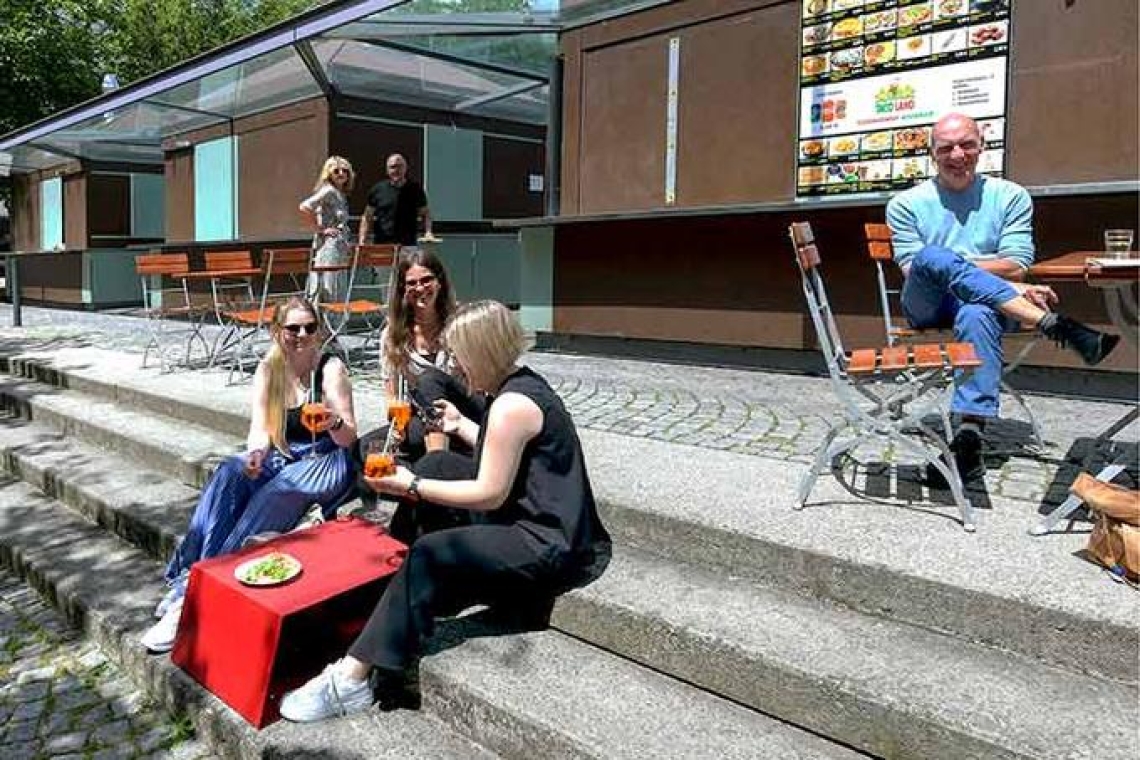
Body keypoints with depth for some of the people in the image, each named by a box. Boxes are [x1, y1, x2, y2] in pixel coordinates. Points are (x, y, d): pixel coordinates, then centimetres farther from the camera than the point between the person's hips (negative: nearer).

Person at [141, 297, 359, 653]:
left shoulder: (330, 368, -10)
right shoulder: (268, 370, 3)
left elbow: (349, 437, -14)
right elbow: (260, 429, -4)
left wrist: (334, 423, -38)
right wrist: (256, 454, -27)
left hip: (326, 461, -4)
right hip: (281, 457, 5)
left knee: (273, 494, -32)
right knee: (229, 474, -26)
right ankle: (190, 576, -28)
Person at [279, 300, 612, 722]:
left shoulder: (511, 406, -21)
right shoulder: (523, 382, 8)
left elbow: (490, 494, -18)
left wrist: (413, 487, -13)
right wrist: (461, 425, 26)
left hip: (550, 545, -11)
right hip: (543, 517, 11)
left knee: (430, 555, -23)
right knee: (438, 463, 13)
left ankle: (353, 679, -16)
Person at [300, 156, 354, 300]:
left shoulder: (341, 194, 15)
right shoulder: (328, 191, -10)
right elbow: (304, 207, -22)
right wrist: (319, 229, -14)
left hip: (341, 249, 9)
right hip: (329, 246, -9)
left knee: (339, 295, 10)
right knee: (329, 295, -8)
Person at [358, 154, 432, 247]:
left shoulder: (415, 189, 6)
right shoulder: (378, 189, 7)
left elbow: (425, 214, 12)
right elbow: (367, 217, 10)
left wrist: (428, 232, -7)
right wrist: (362, 241, 1)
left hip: (408, 245, 0)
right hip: (381, 245, 0)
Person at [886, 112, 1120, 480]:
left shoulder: (1011, 196, 12)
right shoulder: (906, 203, 10)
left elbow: (1015, 268, 2)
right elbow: (915, 271, -3)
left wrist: (952, 266, -9)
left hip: (986, 304, 0)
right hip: (927, 307, 0)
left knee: (977, 314, -39)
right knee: (932, 257, -34)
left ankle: (970, 434, -45)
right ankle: (1055, 324, -35)